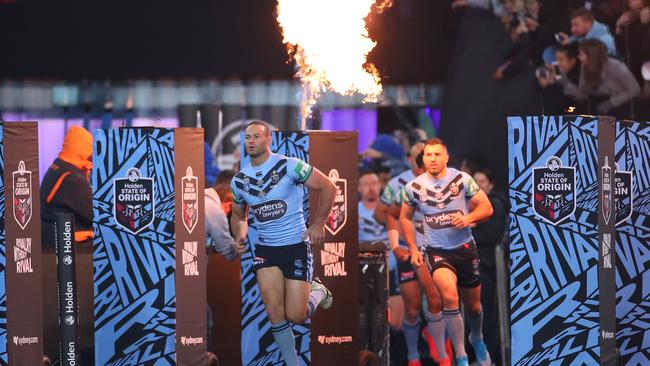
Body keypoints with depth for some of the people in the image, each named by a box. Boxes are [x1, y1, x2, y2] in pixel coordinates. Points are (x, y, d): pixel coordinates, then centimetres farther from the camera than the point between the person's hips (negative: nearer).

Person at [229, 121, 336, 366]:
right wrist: (240, 235, -1)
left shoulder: (289, 166, -13)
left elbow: (328, 187, -7)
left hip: (296, 245, -4)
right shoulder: (239, 180, 3)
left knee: (296, 316, -6)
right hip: (265, 249, 4)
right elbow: (238, 215, 20)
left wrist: (318, 224, -8)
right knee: (275, 312, -8)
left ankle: (317, 292, 28)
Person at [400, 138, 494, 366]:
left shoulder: (462, 179, -7)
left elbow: (486, 208, -3)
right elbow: (405, 218, 11)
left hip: (465, 248, 1)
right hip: (437, 251, -1)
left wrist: (468, 218, -22)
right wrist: (413, 250, 5)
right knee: (449, 297, -25)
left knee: (472, 303, 15)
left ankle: (477, 339, 48)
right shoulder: (413, 187, -3)